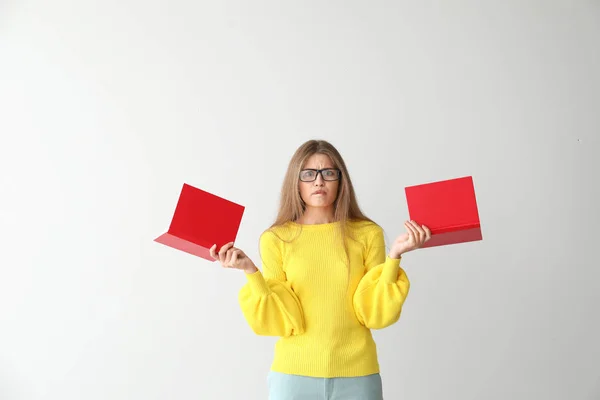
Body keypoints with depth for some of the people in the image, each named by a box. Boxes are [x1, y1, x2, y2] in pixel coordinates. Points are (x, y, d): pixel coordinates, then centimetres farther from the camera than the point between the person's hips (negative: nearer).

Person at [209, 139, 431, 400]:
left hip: (357, 374, 1)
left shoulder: (368, 233, -3)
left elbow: (375, 314, -7)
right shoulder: (275, 239, -4)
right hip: (294, 373, 0)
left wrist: (394, 256, -16)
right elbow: (280, 321, -8)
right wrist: (250, 272, -19)